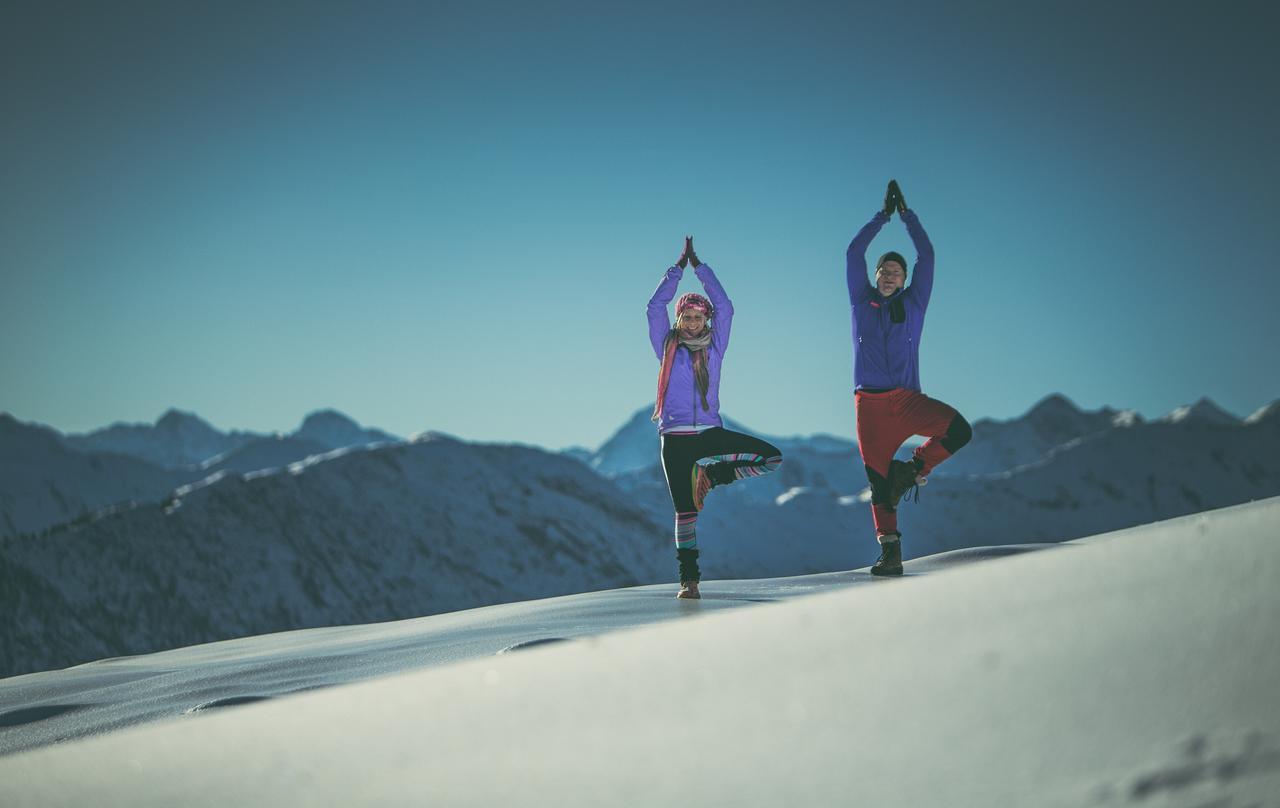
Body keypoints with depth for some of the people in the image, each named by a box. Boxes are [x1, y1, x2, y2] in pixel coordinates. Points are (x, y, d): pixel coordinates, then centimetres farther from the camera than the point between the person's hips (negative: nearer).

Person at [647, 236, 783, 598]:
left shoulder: (713, 348, 9)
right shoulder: (667, 348, 7)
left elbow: (724, 307, 2)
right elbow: (655, 307, -2)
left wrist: (699, 266, 2)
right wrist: (679, 267, 0)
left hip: (710, 433, 2)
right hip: (675, 439, -2)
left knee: (772, 457, -11)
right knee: (684, 510, -3)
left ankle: (712, 475, 1)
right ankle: (688, 578, 5)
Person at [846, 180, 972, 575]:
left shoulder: (913, 303, 12)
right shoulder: (862, 302, 12)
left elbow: (926, 256, 9)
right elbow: (853, 254, 8)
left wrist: (906, 213, 10)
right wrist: (882, 215, 11)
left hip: (908, 399, 0)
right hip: (870, 401, 0)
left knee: (958, 429, -25)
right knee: (878, 478, -3)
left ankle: (916, 467, -1)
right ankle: (890, 551, 1)